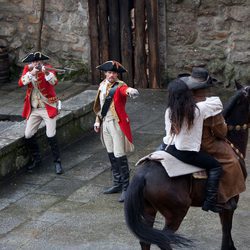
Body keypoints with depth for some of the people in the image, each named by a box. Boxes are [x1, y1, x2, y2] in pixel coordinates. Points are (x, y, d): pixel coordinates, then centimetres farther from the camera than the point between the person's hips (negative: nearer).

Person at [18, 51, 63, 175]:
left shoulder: (48, 68, -9)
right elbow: (21, 83, -17)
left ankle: (57, 162, 3)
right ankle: (36, 159, 25)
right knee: (28, 136, 5)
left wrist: (46, 73, -46)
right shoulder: (27, 69, 0)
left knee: (51, 136, -11)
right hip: (33, 110, 4)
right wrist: (32, 73, -30)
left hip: (48, 108, -4)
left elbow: (54, 81, -28)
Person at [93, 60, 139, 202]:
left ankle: (126, 188, 0)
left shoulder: (120, 86, -13)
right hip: (105, 123, 7)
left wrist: (131, 91, -61)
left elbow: (126, 90, -38)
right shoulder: (102, 85, 8)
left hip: (117, 123, -7)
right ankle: (117, 184, 27)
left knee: (120, 156, -7)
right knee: (111, 155, 15)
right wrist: (98, 121, 17)